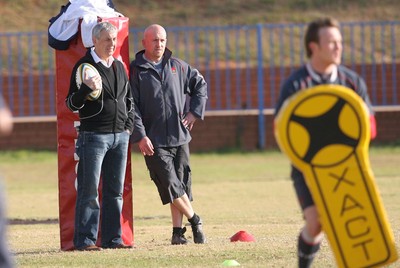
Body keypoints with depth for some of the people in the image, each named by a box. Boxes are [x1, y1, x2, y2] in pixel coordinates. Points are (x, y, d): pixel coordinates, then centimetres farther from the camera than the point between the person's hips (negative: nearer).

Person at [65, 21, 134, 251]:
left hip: (120, 136, 6)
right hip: (93, 136, -6)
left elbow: (129, 99, 25)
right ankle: (85, 239, -4)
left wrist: (129, 126, 13)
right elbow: (72, 104, -7)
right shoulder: (84, 66, -5)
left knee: (115, 191, 7)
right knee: (89, 191, -6)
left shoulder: (119, 66, 14)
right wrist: (86, 89, -25)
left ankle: (112, 238, 11)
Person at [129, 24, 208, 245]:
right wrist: (140, 136, -14)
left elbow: (200, 85, 23)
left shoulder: (177, 66, 9)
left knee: (181, 183, 4)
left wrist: (195, 111, 10)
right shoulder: (135, 71, -2)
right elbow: (131, 107, -5)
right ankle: (194, 220, 6)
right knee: (169, 183, -10)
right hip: (153, 141, -4)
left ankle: (178, 230, 11)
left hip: (180, 136, 4)